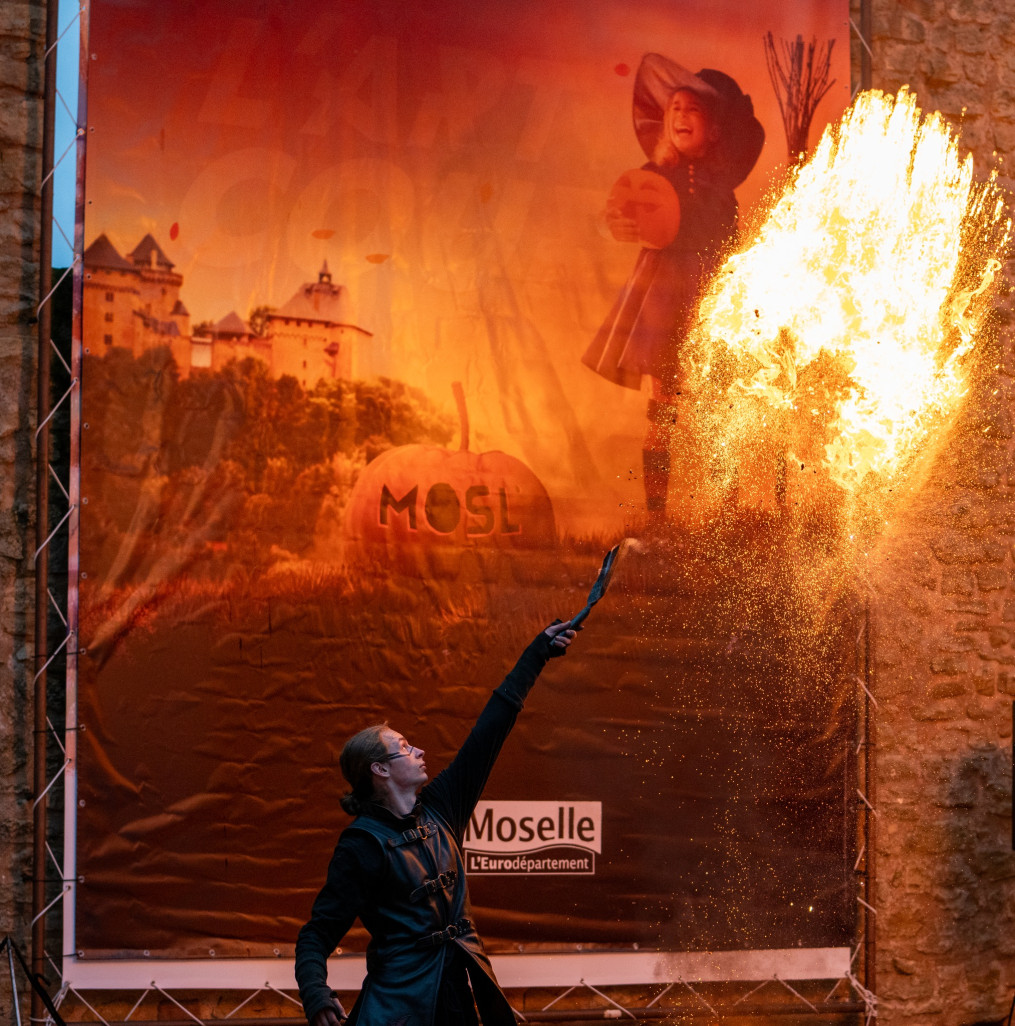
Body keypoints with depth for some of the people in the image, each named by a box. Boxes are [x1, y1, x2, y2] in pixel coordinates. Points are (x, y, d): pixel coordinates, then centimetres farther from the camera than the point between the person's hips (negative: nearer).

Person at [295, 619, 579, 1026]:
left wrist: (540, 650, 15)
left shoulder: (438, 807, 8)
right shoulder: (364, 843, -10)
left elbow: (489, 731, 11)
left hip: (461, 992, 6)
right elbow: (317, 934, -12)